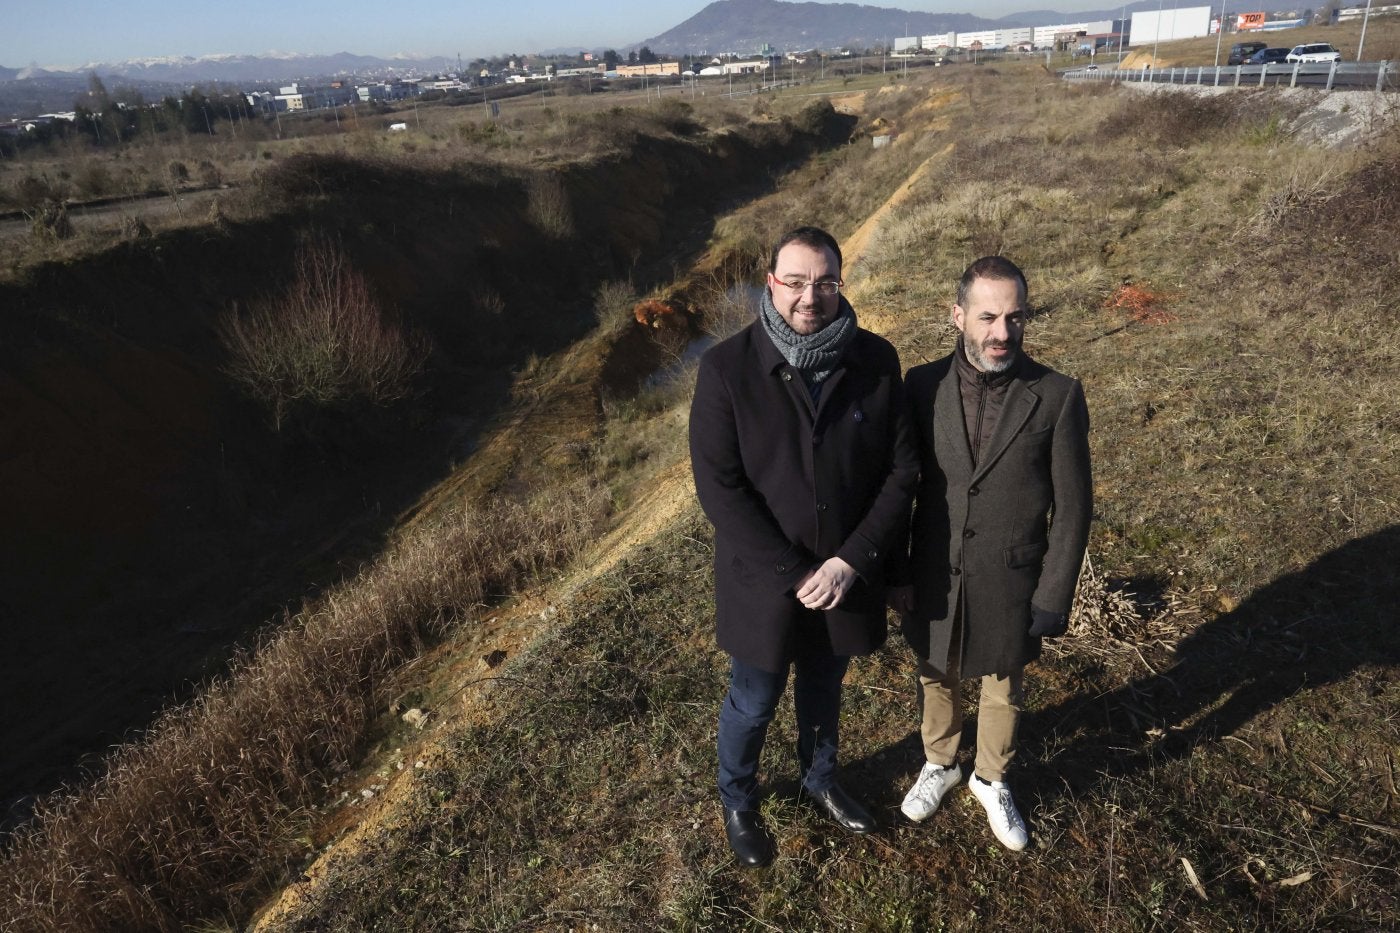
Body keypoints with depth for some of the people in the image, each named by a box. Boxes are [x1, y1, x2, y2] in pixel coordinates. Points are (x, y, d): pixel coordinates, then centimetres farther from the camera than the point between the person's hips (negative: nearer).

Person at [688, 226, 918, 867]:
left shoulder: (877, 362, -9)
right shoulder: (728, 368, -17)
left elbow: (902, 470, -6)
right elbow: (718, 486, -18)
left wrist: (851, 561, -16)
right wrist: (793, 574, -19)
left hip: (847, 576, 3)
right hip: (763, 581, -2)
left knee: (824, 689, 25)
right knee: (754, 703, 17)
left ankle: (821, 780, 54)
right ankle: (737, 801, 47)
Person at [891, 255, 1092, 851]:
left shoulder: (1057, 397, -15)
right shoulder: (923, 386, -11)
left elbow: (1072, 507, -9)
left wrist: (1053, 600, -8)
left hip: (1010, 584, -1)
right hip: (934, 579, 1)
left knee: (1003, 691, 20)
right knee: (937, 677, 23)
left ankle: (991, 781, 48)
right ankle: (939, 764, 50)